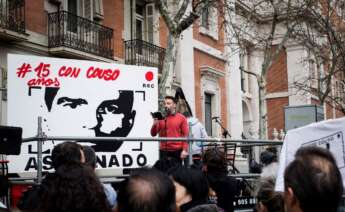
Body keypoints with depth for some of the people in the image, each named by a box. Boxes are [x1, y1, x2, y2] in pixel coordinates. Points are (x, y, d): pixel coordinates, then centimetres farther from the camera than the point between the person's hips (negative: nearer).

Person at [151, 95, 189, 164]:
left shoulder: (181, 118, 2)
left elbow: (185, 135, -1)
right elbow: (153, 134, 7)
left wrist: (184, 150, -10)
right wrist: (155, 124, -12)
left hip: (177, 151, -2)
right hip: (164, 151, 2)